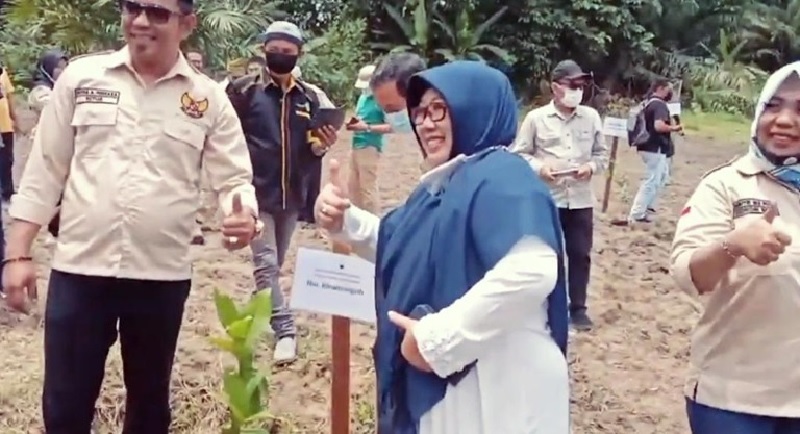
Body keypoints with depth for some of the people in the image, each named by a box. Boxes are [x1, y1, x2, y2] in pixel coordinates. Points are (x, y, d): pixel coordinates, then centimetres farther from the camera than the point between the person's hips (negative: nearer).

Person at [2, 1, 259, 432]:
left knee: (149, 399, 16)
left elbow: (235, 178, 2)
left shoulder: (209, 99, 0)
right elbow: (44, 170, 5)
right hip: (79, 268, 0)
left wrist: (244, 215, -21)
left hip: (162, 275, 0)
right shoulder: (81, 76, 1)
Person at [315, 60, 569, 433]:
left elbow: (531, 271, -35)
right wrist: (345, 220, 7)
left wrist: (436, 337, -29)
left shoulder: (502, 177, -19)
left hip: (496, 393, -9)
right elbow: (402, 247, 26)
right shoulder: (443, 184, 14)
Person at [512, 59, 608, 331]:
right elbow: (519, 155, -1)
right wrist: (539, 167, -17)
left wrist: (592, 166, -10)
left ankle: (577, 308, 22)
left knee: (580, 255, 8)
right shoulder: (536, 118, -3)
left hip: (581, 200, 2)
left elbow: (602, 154, 10)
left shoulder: (591, 117, 4)